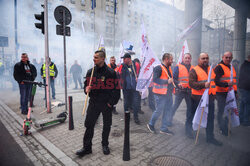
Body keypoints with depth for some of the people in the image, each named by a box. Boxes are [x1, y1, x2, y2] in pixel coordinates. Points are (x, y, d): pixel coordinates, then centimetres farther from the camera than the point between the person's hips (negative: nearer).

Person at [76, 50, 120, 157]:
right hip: (93, 103, 3)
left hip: (106, 104, -2)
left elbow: (116, 89, -7)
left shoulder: (110, 73, -9)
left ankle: (105, 145, 34)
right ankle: (87, 147, 20)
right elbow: (86, 84, 14)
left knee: (107, 125, 12)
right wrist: (86, 89, -8)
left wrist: (111, 102, -10)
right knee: (89, 124, 4)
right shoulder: (90, 72, 4)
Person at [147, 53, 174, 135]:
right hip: (160, 94, -9)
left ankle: (164, 128, 26)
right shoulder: (158, 68, -13)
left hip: (168, 93, 9)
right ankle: (151, 124, 25)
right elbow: (155, 79, -24)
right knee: (159, 110, 0)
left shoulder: (169, 68, 14)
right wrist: (167, 81, -24)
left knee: (167, 111, 12)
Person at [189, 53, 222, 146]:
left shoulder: (211, 69, 14)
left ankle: (210, 138, 21)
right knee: (194, 116, 9)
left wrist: (214, 94, 23)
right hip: (197, 99, -6)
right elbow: (191, 83, -20)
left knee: (210, 118, 9)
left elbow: (215, 81, 26)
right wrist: (203, 85, -32)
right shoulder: (194, 70, -8)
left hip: (210, 98, 6)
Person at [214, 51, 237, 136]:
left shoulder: (231, 67, 17)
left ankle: (224, 128, 30)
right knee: (222, 111, -1)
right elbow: (216, 81, -20)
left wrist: (235, 91, 24)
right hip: (222, 93, -8)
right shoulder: (219, 67, -11)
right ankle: (223, 130, 13)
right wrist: (227, 84, -33)